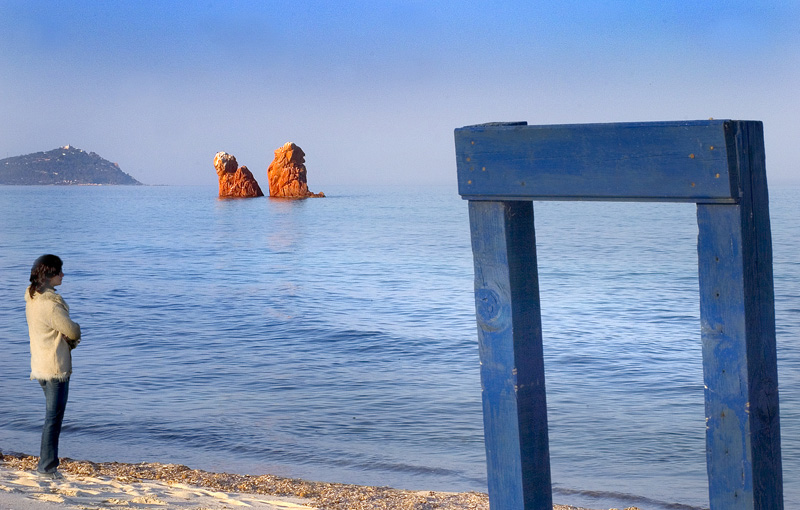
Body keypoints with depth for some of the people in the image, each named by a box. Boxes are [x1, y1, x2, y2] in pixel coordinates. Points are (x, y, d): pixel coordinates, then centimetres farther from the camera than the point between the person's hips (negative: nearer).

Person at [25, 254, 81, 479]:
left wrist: (69, 338, -6)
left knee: (53, 415, 19)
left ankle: (47, 462, 26)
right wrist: (73, 333, 6)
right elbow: (72, 331, -15)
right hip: (55, 367, -10)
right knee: (54, 417, -1)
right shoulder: (50, 304, -24)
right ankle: (47, 466, 5)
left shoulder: (32, 298, 7)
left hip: (40, 365, 10)